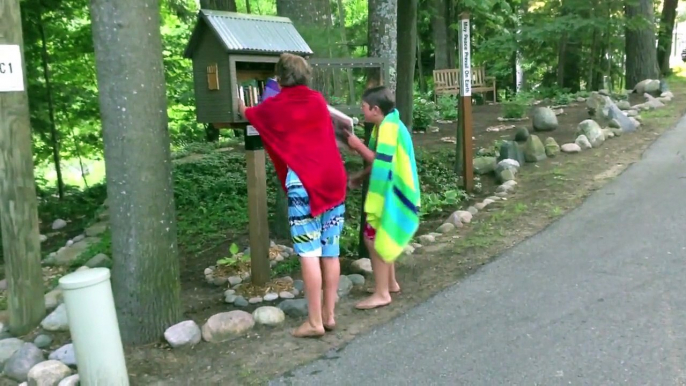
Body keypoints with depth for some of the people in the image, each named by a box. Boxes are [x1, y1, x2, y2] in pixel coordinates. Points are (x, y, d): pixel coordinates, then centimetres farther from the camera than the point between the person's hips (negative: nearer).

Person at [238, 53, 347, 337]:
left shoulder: (274, 107, 3)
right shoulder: (318, 101, 12)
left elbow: (248, 114, 24)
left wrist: (241, 105, 47)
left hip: (303, 184, -5)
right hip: (334, 180, 5)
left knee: (309, 253, -4)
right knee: (330, 252, 8)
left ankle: (315, 322, -1)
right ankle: (329, 315, 16)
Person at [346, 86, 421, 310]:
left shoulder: (389, 126, -19)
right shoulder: (384, 125, 11)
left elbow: (382, 163, -24)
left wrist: (359, 146, -17)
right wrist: (360, 177, 12)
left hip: (392, 195, -10)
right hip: (389, 193, 10)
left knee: (375, 239, -6)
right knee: (381, 238, 17)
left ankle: (381, 294, 2)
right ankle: (390, 283, 30)